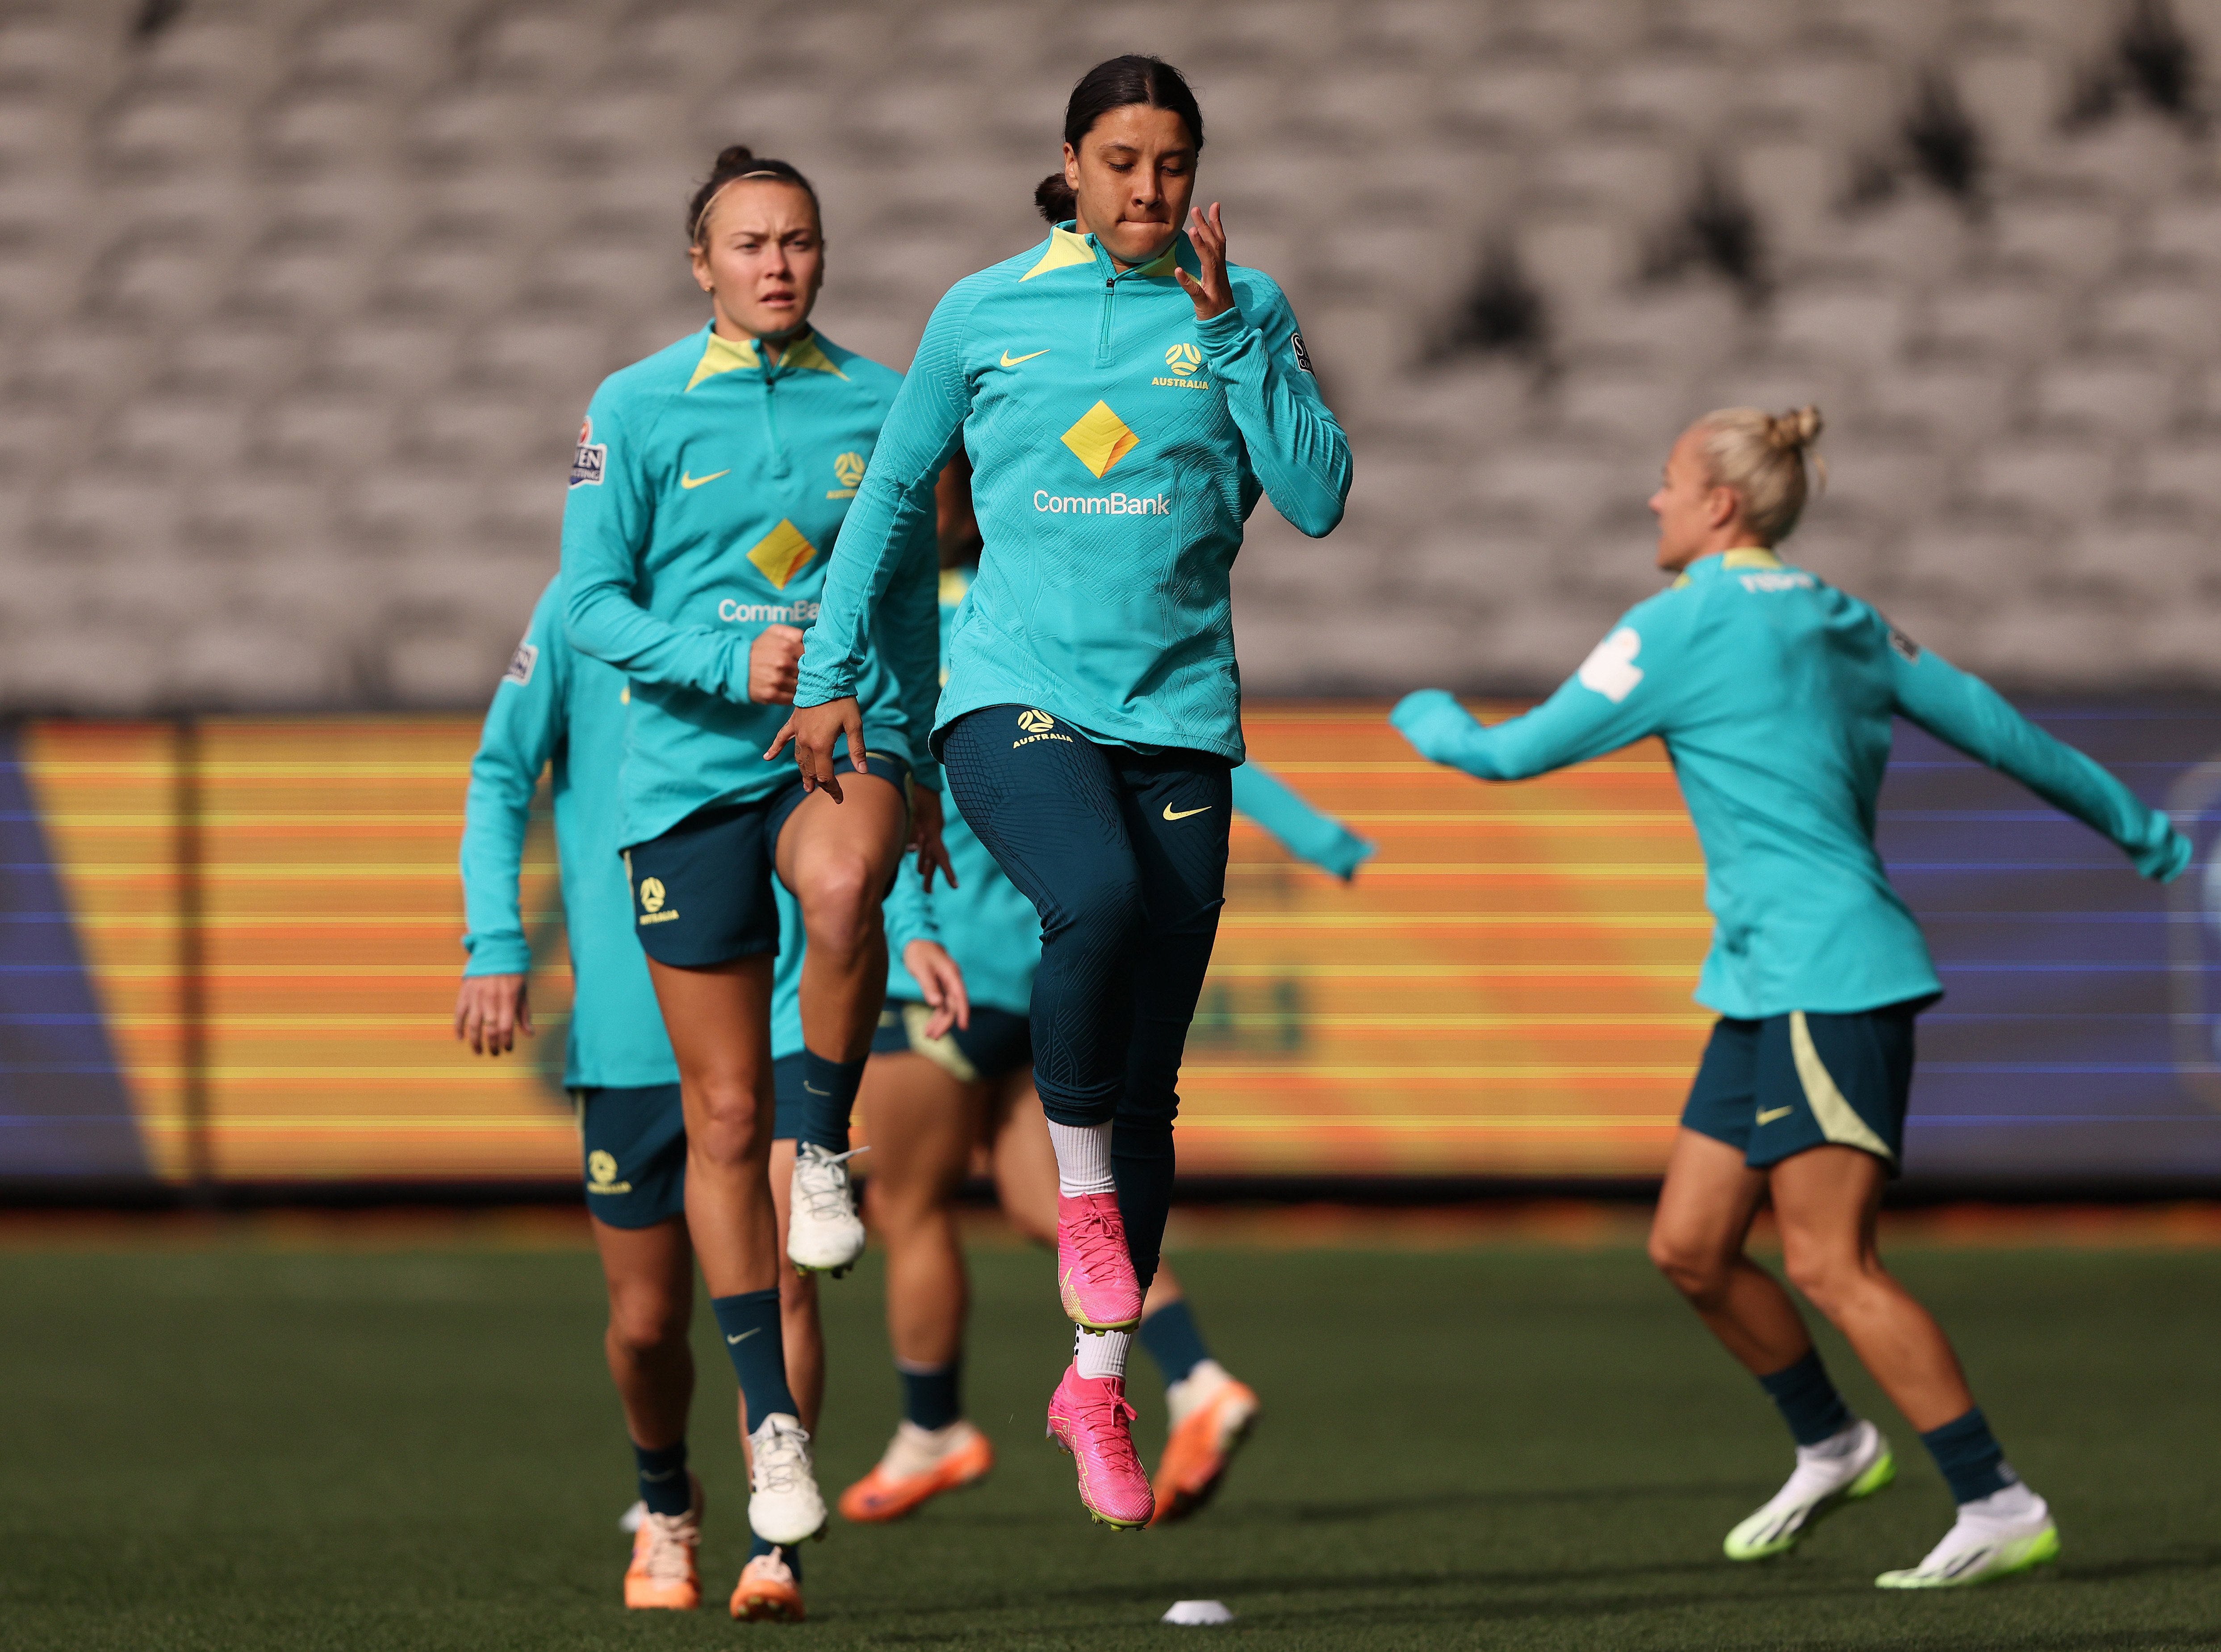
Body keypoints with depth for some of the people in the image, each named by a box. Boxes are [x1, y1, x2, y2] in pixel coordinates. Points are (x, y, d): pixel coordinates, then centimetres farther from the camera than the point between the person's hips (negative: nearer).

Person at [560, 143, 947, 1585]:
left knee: (841, 885, -38)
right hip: (691, 768, 0)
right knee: (725, 1117, 1)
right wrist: (729, 663, -18)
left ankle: (830, 1151, -16)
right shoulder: (637, 411, 1)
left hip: (846, 741, 0)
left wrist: (920, 776, 19)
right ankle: (774, 1428, 11)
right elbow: (592, 604, -3)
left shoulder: (879, 407, 7)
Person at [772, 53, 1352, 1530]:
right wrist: (834, 672, 10)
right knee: (1099, 897, -35)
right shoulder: (985, 313, 5)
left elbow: (1319, 499, -5)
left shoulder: (1242, 314, 6)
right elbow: (895, 493, 15)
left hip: (1179, 717, 2)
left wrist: (1224, 332, -10)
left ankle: (1099, 1384, 15)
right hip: (1014, 698, -2)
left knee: (1148, 1083, 2)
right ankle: (1079, 1189, -13)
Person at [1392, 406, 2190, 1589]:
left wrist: (1433, 725, 17)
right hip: (1772, 989, 9)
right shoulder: (1841, 626, 15)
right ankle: (1830, 1447, 26)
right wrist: (2130, 823, 31)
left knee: (1829, 1264, -10)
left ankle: (1999, 1508, -10)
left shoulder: (1686, 623, -9)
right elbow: (1992, 726, 20)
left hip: (1828, 978, -9)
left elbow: (1522, 751, -5)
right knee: (1689, 1246, 11)